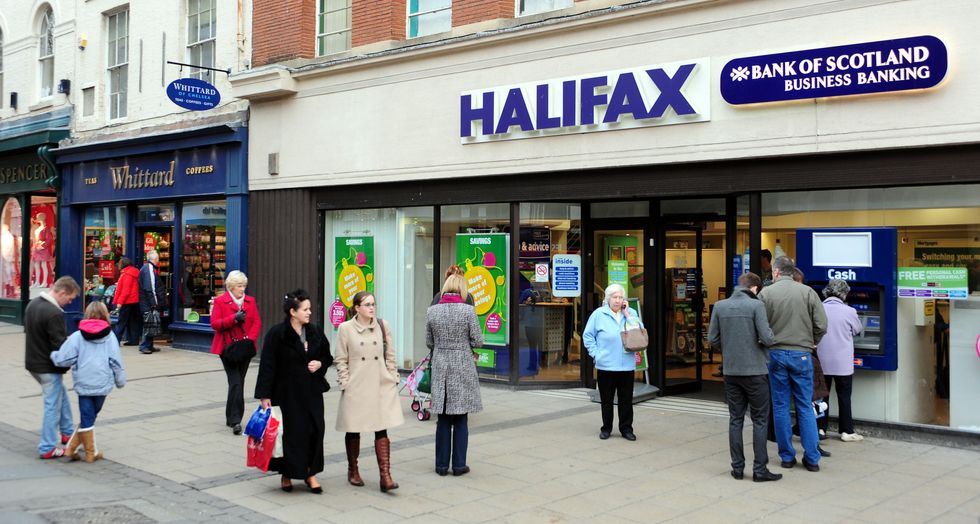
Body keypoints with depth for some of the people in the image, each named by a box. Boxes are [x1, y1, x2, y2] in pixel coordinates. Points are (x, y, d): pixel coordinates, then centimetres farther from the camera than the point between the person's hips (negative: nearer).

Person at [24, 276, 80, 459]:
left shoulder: (32, 304, 5)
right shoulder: (54, 313, -25)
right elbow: (60, 345, -23)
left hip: (33, 362, 10)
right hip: (48, 367, -10)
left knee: (62, 395, 24)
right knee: (53, 405, 1)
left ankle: (67, 433, 33)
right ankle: (47, 448, 8)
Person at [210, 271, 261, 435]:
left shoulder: (250, 301, 11)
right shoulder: (220, 301, -1)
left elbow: (257, 322, 6)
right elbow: (214, 323, -8)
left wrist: (250, 339, -10)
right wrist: (234, 318, -20)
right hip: (228, 347, -5)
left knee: (238, 382, 10)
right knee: (236, 383, -14)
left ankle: (231, 418, 23)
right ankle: (235, 421, -15)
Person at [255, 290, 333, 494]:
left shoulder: (315, 332, 4)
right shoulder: (277, 333, -11)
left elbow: (327, 356, 16)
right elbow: (267, 365, -10)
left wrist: (320, 364, -7)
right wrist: (265, 395, -13)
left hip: (311, 392, 4)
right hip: (286, 392, -4)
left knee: (314, 430, 1)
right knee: (289, 433, 4)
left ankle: (310, 473, 15)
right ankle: (286, 475, 21)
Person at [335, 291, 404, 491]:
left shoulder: (383, 326, 4)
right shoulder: (345, 328, -3)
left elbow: (390, 355, 10)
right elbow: (341, 360, 0)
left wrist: (393, 378, 6)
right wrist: (345, 383, -5)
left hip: (382, 385, 1)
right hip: (356, 387, -1)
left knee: (381, 429, -4)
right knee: (353, 430, 11)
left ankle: (385, 476, -4)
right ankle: (353, 471, 30)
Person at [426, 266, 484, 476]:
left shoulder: (432, 311, -1)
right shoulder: (468, 310, -11)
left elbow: (429, 342, 6)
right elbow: (478, 341, -7)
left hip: (440, 366, 3)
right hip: (463, 367, -3)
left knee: (443, 420, 10)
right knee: (461, 420, 6)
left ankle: (442, 465, 15)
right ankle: (459, 465, 10)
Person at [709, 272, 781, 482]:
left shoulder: (719, 306, 2)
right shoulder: (756, 305, -11)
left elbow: (712, 338, 4)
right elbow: (767, 338, -15)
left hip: (731, 371, 4)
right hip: (755, 370, -4)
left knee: (735, 419, 11)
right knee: (760, 420, 5)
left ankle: (737, 467, 14)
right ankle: (760, 469, 6)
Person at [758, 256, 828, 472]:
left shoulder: (766, 293, -5)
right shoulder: (807, 292, -3)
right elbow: (821, 325, -5)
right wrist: (811, 343, 13)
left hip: (775, 354, 0)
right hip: (801, 354, 0)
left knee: (780, 406, 9)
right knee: (805, 406, 9)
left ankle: (787, 456, 14)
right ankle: (812, 458, 10)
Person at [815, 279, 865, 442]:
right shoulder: (849, 312, -11)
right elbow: (858, 330, 7)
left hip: (822, 361, 2)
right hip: (843, 363, -2)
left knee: (822, 395, 12)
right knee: (844, 397, 8)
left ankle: (820, 428, 15)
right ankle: (847, 431, 12)